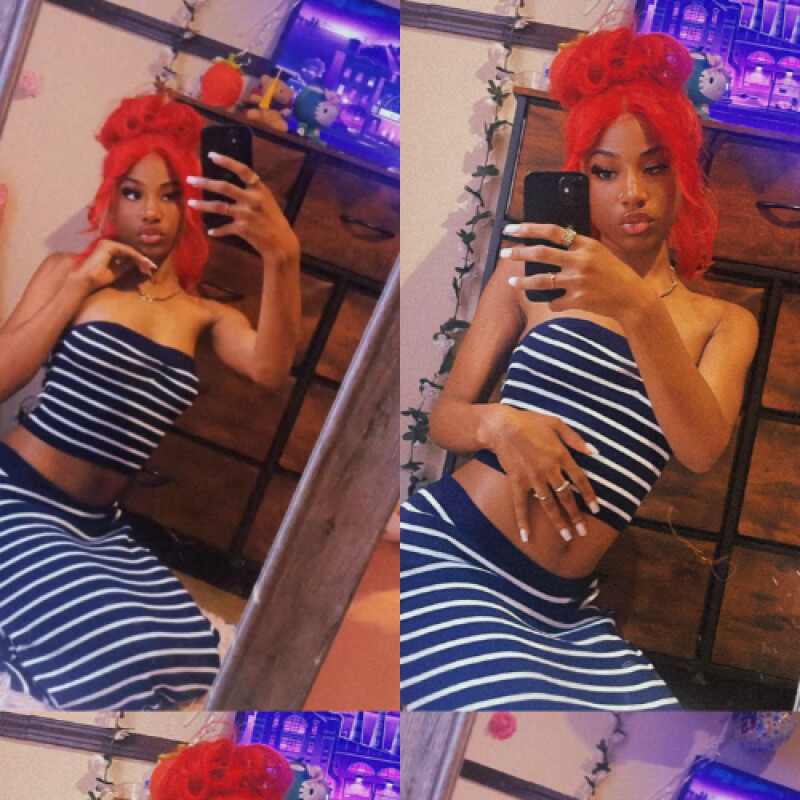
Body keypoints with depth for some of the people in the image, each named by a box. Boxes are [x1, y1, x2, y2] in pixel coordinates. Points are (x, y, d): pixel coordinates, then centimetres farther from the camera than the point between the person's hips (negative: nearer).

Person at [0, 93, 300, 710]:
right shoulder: (67, 270, 4)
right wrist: (79, 286, -12)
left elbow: (270, 369, -16)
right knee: (117, 658, -27)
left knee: (192, 656, -14)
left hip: (99, 526, 5)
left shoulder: (205, 314, 8)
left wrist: (283, 258, -34)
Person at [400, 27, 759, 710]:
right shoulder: (535, 272, 8)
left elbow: (702, 448, -8)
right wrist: (499, 424, -16)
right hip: (449, 551, -3)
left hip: (563, 609, 4)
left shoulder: (724, 323, 13)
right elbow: (444, 417, 8)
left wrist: (639, 309, -22)